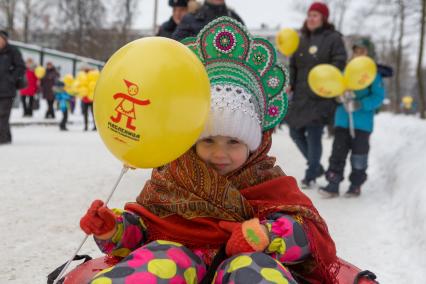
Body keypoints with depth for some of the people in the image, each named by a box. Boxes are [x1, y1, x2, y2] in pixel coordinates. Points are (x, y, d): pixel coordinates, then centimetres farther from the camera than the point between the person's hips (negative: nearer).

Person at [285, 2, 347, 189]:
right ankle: (316, 167, 29)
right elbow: (293, 66, 15)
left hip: (320, 97, -7)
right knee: (295, 132, 11)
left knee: (313, 135, -7)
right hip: (300, 97, 7)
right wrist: (288, 84, -1)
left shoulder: (333, 38, -2)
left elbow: (339, 63, -11)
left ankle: (311, 175, 8)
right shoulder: (302, 40, 15)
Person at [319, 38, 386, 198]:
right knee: (338, 153, 1)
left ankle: (355, 186, 18)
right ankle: (333, 185, 4)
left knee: (359, 157, 7)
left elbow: (378, 97, -12)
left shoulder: (373, 74, -4)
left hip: (362, 124, -4)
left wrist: (360, 104, -24)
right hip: (342, 120, 4)